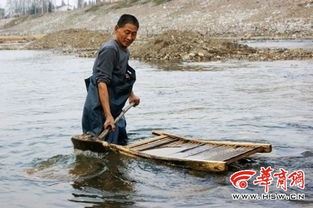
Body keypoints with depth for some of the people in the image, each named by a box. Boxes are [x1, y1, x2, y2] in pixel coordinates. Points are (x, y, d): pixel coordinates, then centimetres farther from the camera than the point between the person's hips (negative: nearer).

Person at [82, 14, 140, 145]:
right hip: (100, 111, -10)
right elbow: (102, 83, -25)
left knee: (122, 145, 18)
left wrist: (131, 95, 28)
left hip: (114, 110, 10)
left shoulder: (125, 52, 13)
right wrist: (108, 116, -30)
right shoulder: (109, 49, -16)